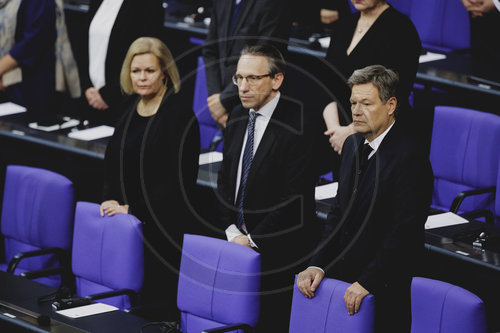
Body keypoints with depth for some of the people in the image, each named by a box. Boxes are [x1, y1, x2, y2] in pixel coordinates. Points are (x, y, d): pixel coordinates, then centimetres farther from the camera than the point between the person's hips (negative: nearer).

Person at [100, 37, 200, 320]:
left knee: (160, 301, -6)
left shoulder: (179, 115, -12)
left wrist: (132, 209, -15)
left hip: (162, 230, -6)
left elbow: (178, 181, -15)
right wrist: (110, 200, 3)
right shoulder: (130, 108, 11)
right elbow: (114, 163, 20)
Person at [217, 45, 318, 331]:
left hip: (277, 251, -6)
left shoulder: (297, 124, -15)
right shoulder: (238, 117, 8)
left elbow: (295, 197, -18)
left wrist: (252, 239, -14)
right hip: (239, 243, 6)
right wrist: (232, 230, 0)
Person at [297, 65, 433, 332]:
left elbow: (405, 232, -20)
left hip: (383, 290, -7)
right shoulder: (353, 145, 10)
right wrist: (318, 265, 1)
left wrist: (367, 283, -21)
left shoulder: (411, 156, -15)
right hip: (341, 277, 7)